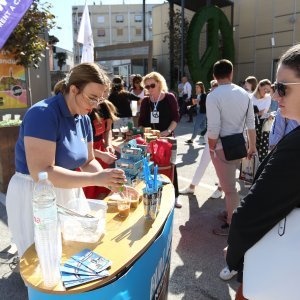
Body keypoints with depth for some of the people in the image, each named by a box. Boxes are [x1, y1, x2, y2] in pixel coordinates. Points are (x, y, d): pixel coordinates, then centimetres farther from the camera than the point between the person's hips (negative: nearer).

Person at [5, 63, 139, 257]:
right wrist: (95, 179, -34)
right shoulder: (43, 114, -24)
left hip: (68, 193, 8)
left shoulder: (83, 119, 1)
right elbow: (42, 172, -31)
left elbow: (87, 161, 7)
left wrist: (111, 182, -10)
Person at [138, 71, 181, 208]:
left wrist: (168, 131, -19)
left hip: (166, 137, -3)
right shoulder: (145, 101, 7)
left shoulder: (169, 97, -3)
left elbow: (176, 117, -6)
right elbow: (142, 121, 11)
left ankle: (174, 196, 15)